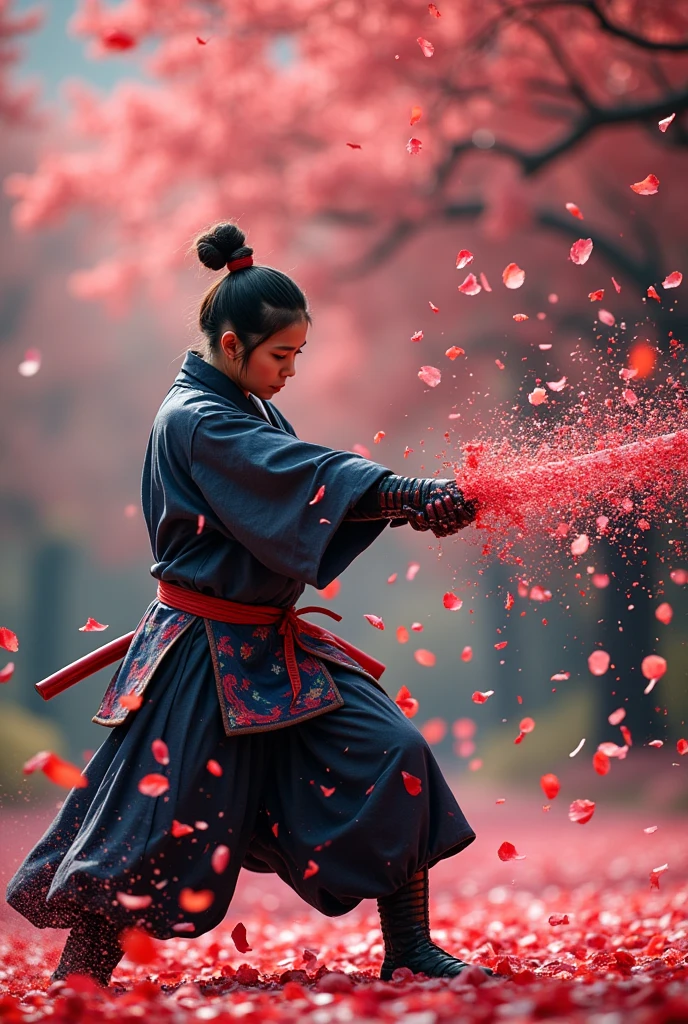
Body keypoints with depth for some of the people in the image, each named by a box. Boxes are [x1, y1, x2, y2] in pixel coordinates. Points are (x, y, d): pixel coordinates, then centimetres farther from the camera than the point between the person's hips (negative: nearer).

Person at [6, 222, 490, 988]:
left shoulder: (249, 409, 9)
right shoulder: (194, 421, -19)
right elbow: (309, 478, -29)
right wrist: (419, 497, -34)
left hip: (273, 644, 8)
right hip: (206, 656, -8)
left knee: (390, 754, -3)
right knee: (160, 817, 0)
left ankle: (408, 950, 4)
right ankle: (78, 983, 17)